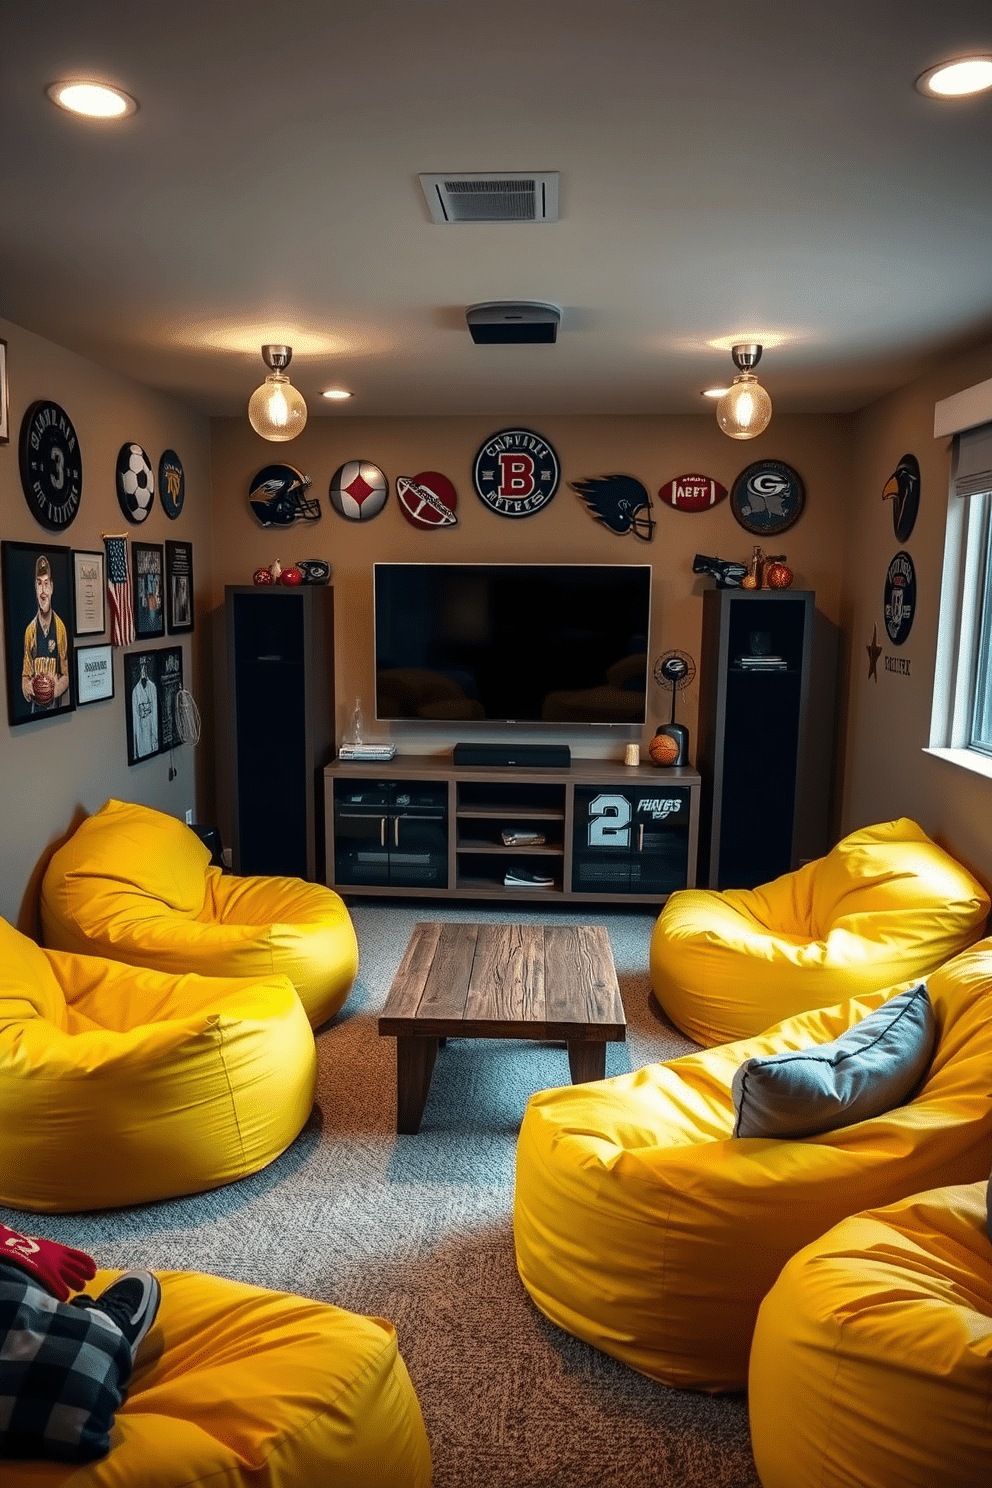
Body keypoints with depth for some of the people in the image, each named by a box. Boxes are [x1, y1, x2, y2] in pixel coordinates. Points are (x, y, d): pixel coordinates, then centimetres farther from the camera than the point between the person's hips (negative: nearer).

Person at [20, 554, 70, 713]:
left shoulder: (60, 628, 1)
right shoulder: (30, 631, 4)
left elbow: (66, 675, 6)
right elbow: (25, 677, 9)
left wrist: (55, 689, -13)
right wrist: (28, 688, -12)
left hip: (56, 705, -1)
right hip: (35, 708, 1)